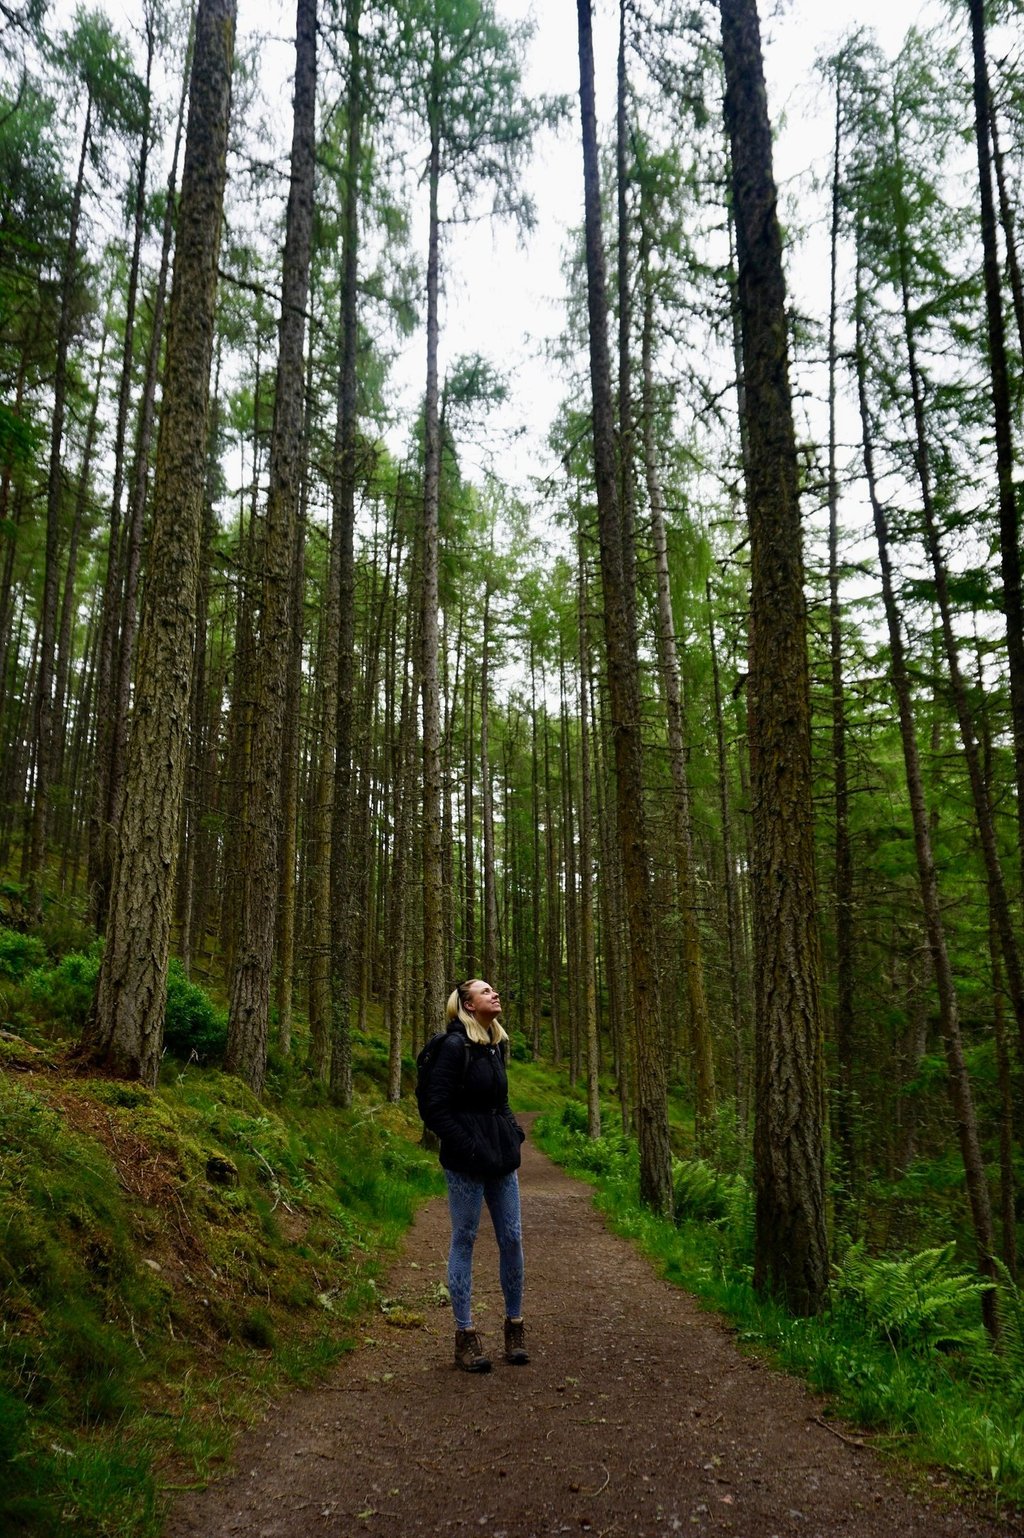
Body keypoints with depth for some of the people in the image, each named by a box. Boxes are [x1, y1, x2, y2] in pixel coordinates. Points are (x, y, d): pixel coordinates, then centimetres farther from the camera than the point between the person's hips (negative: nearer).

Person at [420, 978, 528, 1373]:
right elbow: (435, 1108, -15)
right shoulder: (455, 1046, -14)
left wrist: (514, 1133, 8)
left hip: (502, 1159, 7)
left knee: (512, 1239, 8)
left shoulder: (497, 1044, 11)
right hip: (467, 1164, -7)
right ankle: (465, 1334, 14)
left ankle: (514, 1324, 23)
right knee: (464, 1242, 4)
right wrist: (469, 1149, -17)